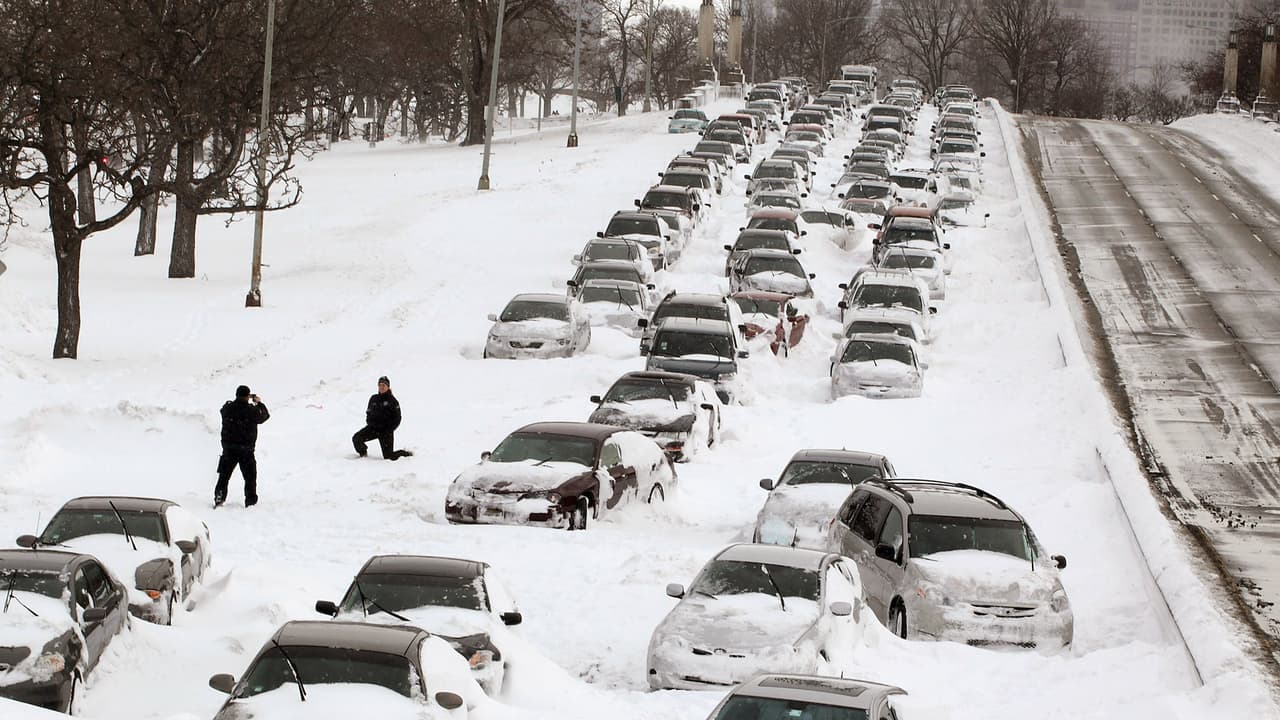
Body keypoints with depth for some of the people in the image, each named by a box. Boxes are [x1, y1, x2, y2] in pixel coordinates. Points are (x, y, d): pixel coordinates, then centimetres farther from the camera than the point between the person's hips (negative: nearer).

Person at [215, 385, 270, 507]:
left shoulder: (227, 408, -6)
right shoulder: (252, 410, -15)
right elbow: (264, 415, 3)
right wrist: (259, 403, 21)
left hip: (228, 448, 3)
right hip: (246, 450, -2)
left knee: (224, 475, 14)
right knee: (250, 477, 11)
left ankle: (219, 497, 10)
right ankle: (250, 500, 12)